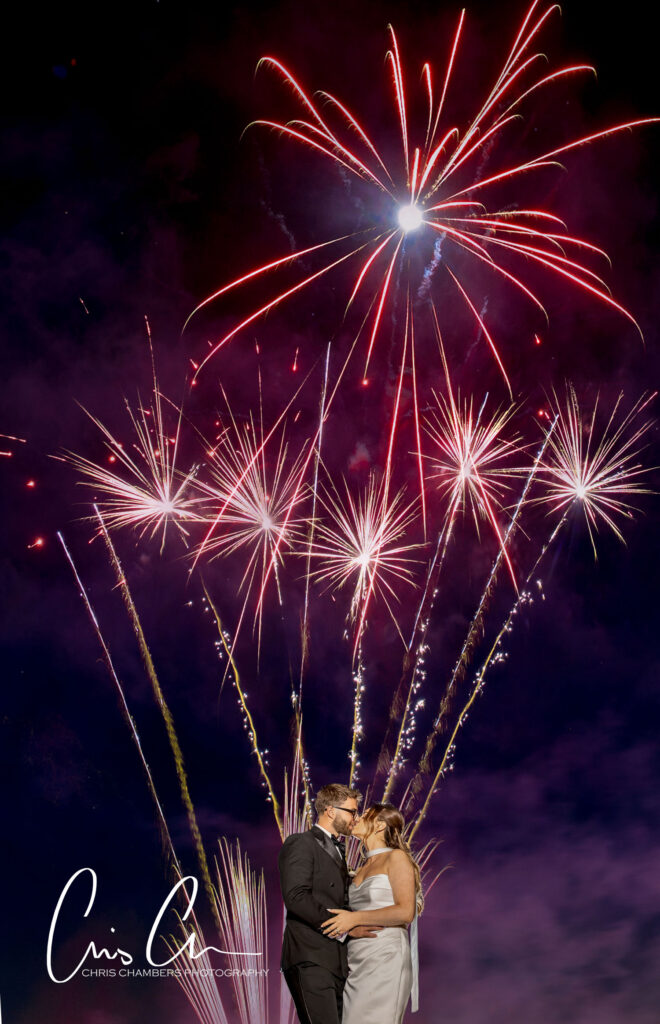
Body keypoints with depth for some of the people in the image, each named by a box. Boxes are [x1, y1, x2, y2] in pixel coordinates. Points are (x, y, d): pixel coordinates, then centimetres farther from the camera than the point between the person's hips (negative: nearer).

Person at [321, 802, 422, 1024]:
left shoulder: (396, 857, -2)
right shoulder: (361, 869, 20)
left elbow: (406, 912, -13)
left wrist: (356, 918, -15)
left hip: (385, 958, -7)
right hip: (357, 963, 7)